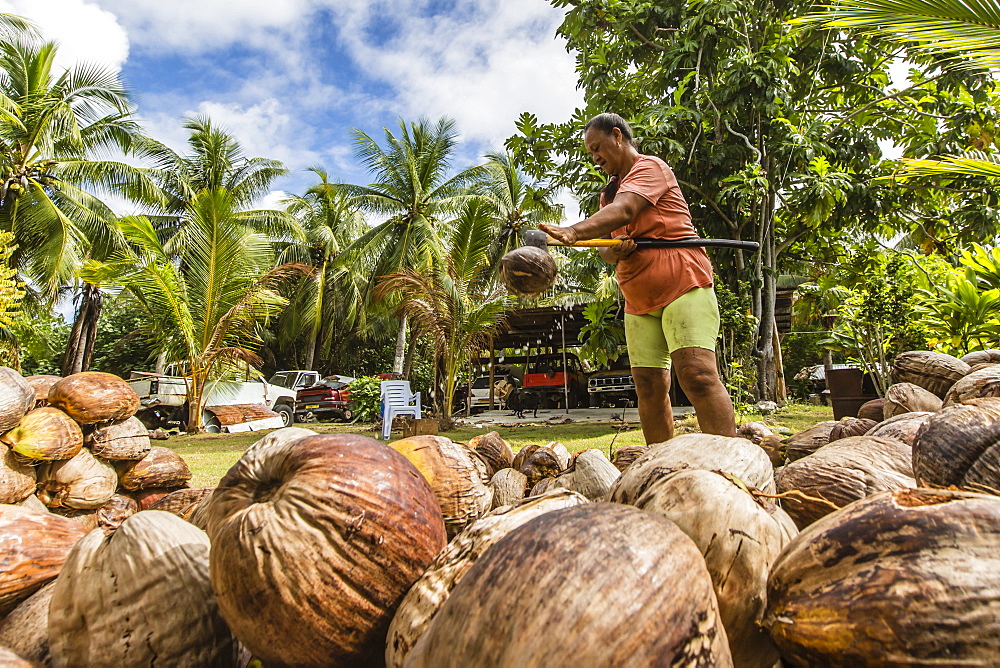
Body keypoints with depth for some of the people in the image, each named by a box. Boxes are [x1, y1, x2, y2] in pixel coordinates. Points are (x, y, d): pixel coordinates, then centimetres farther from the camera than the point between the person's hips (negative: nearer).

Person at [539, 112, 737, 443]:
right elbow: (604, 248, 14)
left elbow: (623, 211, -23)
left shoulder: (650, 167, -2)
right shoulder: (609, 192, 23)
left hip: (683, 284, -7)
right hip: (639, 301, 7)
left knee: (697, 373, -20)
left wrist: (573, 232, -38)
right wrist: (615, 250, -11)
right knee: (649, 386, 2)